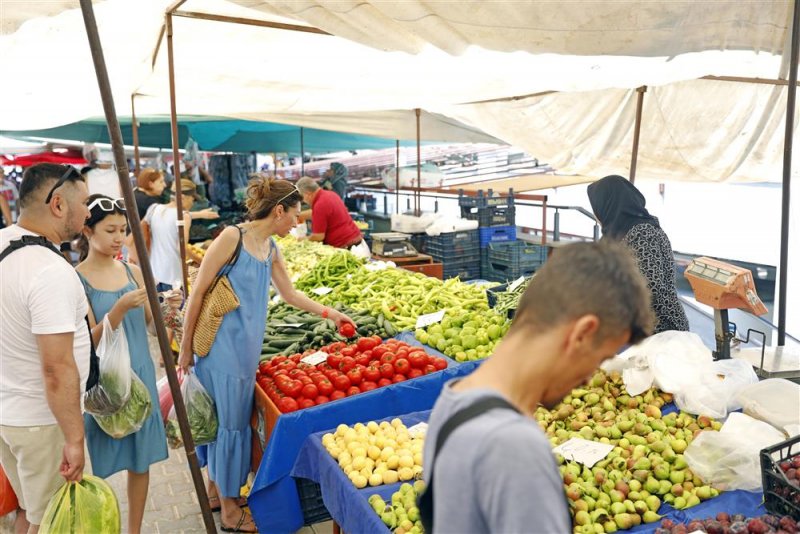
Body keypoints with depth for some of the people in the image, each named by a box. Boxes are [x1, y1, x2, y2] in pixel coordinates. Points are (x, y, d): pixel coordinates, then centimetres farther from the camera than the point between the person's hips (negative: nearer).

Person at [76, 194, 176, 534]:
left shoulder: (133, 271, 3)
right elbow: (90, 340, -15)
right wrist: (120, 307, -29)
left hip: (140, 374, 5)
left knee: (141, 461, 12)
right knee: (98, 465, 8)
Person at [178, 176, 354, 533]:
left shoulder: (271, 248, 10)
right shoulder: (232, 237, -13)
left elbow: (289, 294, 24)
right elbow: (197, 293, -11)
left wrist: (329, 313, 27)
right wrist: (185, 348, -7)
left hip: (247, 346, 7)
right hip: (221, 344, -7)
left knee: (229, 418, 17)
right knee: (230, 421, 3)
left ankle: (216, 489, 35)